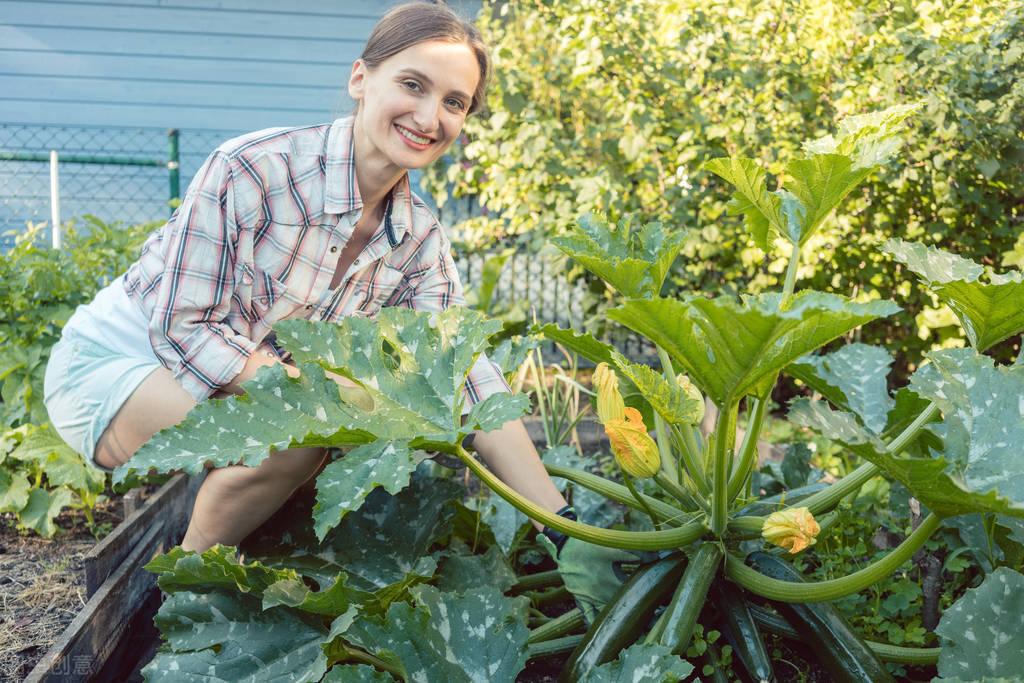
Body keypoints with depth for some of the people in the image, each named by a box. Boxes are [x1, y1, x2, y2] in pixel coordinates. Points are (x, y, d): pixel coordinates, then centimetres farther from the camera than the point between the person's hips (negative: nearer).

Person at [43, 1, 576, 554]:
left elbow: (468, 374, -12)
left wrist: (559, 523, -21)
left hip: (237, 391, 6)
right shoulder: (251, 168, -24)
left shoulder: (419, 238, -6)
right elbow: (183, 328, -22)